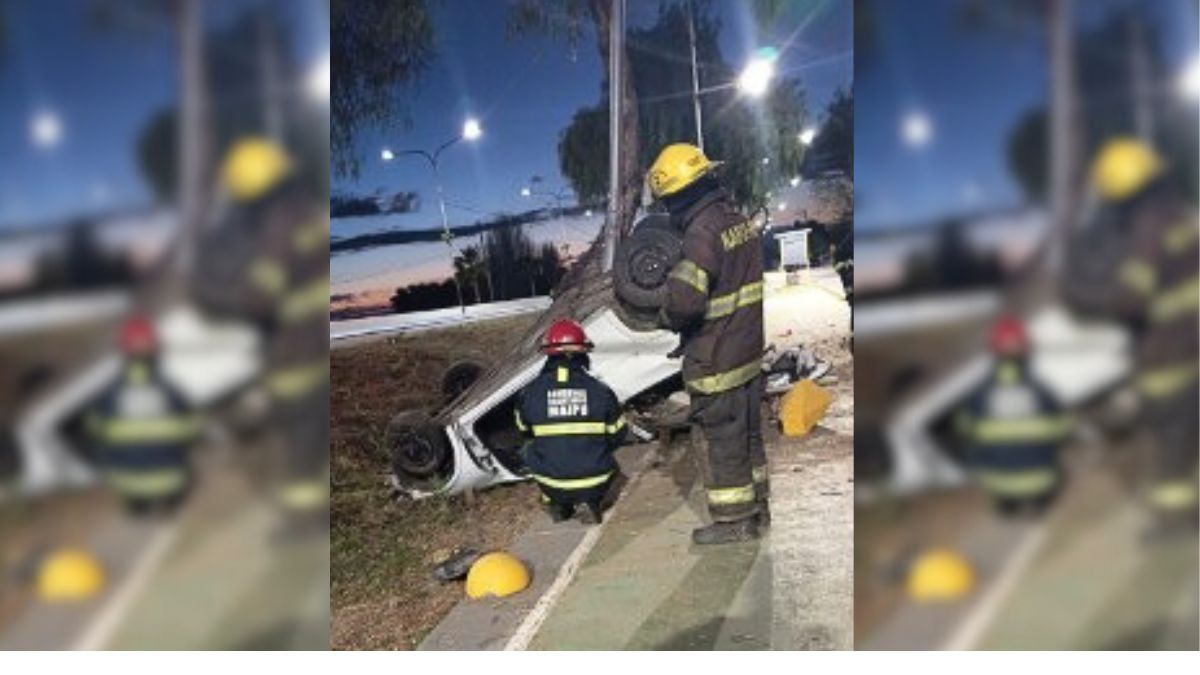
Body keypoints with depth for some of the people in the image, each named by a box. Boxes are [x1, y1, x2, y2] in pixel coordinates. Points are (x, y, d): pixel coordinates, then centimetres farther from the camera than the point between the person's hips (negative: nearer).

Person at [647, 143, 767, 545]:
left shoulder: (703, 233, -23)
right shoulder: (741, 221, 4)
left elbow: (684, 301, -30)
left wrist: (667, 317, -8)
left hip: (717, 361, -8)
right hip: (750, 349, 8)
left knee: (722, 438, 5)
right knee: (749, 431, 20)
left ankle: (735, 520, 17)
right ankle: (759, 504, 34)